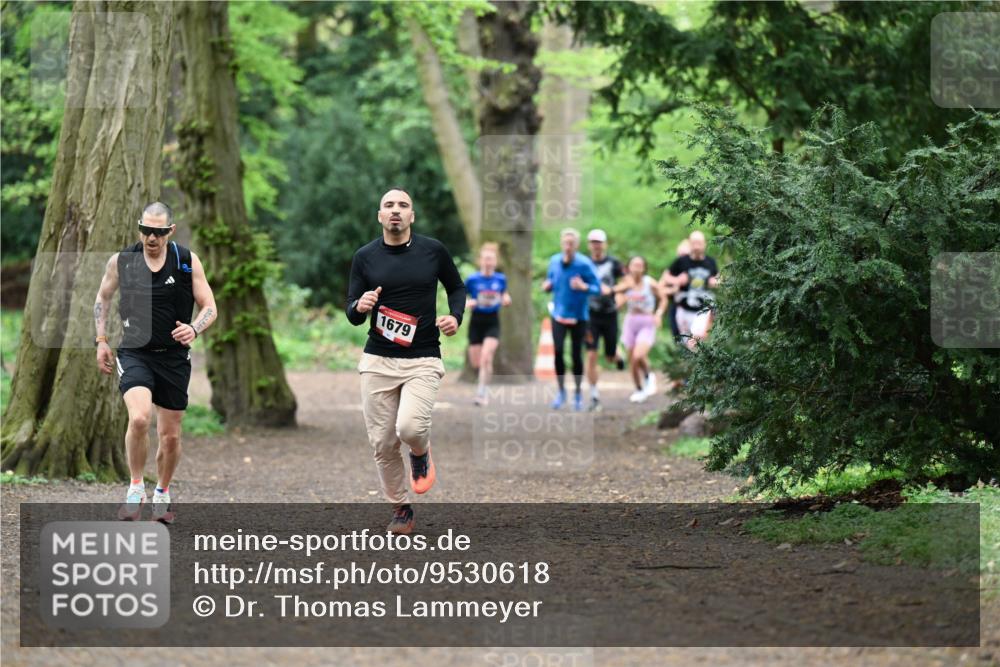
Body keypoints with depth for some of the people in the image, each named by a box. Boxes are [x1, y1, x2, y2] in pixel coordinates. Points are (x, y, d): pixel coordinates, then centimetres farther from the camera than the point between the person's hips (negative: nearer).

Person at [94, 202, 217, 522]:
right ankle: (136, 488, -7)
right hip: (135, 354, -1)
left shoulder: (188, 261, -4)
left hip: (174, 357, 1)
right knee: (139, 418, -25)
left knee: (170, 434, 8)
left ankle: (162, 493, 32)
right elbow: (103, 298, 15)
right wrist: (101, 341, 9)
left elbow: (209, 307, 1)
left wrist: (194, 329, -20)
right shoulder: (121, 261, -2)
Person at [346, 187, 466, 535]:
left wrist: (455, 316, -4)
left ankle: (421, 453, 12)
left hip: (422, 361, -2)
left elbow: (456, 287, 16)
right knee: (383, 444, 1)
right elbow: (352, 315, 5)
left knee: (409, 428, -24)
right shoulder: (365, 257, 2)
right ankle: (400, 508, 22)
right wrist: (359, 307, -19)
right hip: (378, 362, 2)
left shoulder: (433, 250, 0)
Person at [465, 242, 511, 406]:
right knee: (475, 362, 4)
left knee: (486, 357, -19)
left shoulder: (501, 279, 1)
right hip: (476, 322, 0)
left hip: (493, 322, 0)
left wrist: (506, 299, -4)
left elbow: (504, 295, 18)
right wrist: (467, 303, -18)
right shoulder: (472, 279, -6)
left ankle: (481, 393, -13)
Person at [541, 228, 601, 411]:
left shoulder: (584, 264, -12)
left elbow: (597, 288, -11)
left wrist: (584, 287, -31)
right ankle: (561, 392, 8)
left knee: (577, 355, 2)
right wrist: (547, 286, -8)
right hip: (559, 314, 3)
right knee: (558, 352, -8)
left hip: (578, 316, -3)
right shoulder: (554, 261, 1)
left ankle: (578, 394, 19)